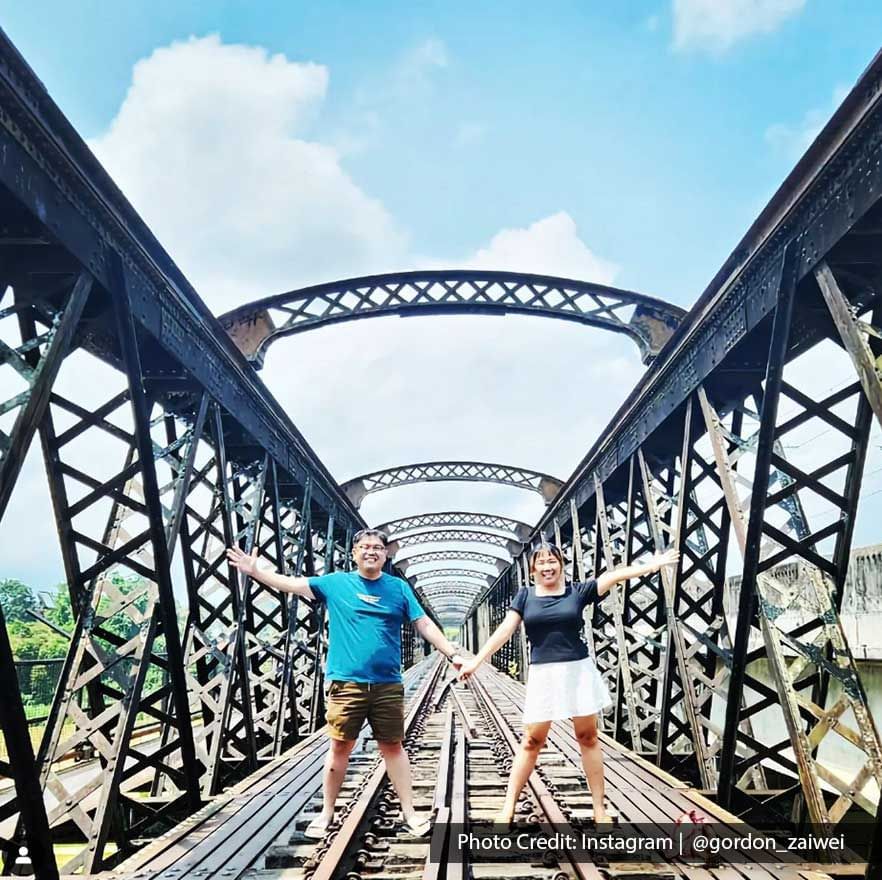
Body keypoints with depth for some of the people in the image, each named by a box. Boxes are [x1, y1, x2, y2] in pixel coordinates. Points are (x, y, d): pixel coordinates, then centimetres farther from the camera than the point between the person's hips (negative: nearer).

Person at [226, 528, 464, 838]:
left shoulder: (399, 588, 4)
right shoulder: (336, 583, 2)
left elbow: (424, 625, 3)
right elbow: (294, 584, 1)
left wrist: (452, 654, -3)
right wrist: (255, 571, -6)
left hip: (388, 684, 1)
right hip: (345, 682, 0)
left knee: (392, 746, 10)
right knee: (340, 746, 7)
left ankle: (409, 811, 23)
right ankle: (326, 812, 27)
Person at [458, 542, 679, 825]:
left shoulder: (577, 591, 1)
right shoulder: (525, 596, 2)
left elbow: (614, 576, -7)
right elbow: (504, 630, -1)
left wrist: (651, 565, -13)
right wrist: (476, 660, -6)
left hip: (578, 671, 0)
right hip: (542, 675, 0)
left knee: (588, 738, 10)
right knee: (532, 741, 4)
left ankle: (599, 808, 22)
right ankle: (508, 808, 14)